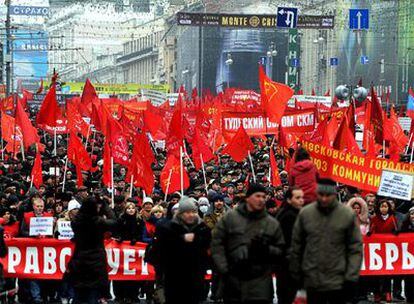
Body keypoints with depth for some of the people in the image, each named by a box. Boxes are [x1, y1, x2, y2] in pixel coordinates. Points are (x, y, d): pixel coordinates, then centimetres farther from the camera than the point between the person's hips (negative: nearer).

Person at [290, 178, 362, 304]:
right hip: (312, 281, 2)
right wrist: (295, 275, 9)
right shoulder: (305, 213, 1)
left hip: (338, 283, -2)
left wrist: (351, 278, -8)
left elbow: (355, 248, -3)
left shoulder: (348, 215, -5)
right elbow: (296, 246, 8)